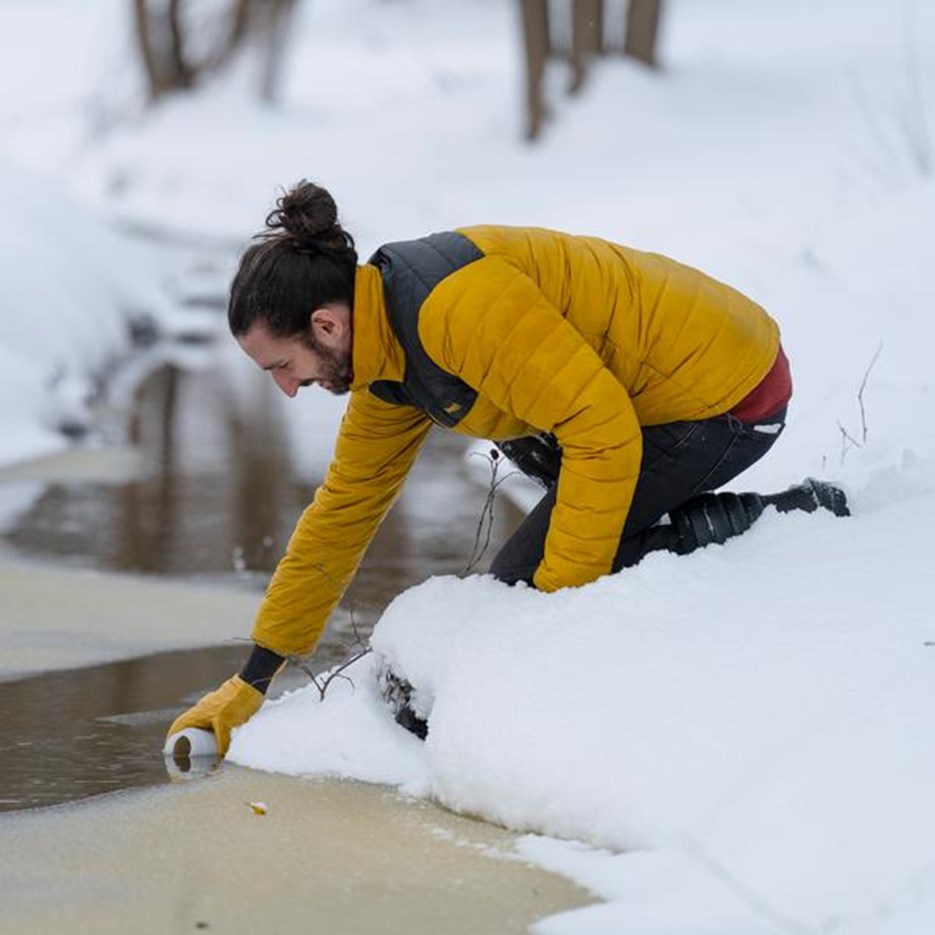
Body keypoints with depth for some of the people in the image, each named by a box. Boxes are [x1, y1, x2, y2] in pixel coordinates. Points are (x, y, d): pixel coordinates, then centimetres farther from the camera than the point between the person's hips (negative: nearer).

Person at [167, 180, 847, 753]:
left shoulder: (454, 303, -26)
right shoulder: (387, 354, 6)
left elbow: (603, 427, -27)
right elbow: (344, 511, 15)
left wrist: (560, 593, -20)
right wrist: (252, 683, 16)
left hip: (727, 393, -10)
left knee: (520, 587, -6)